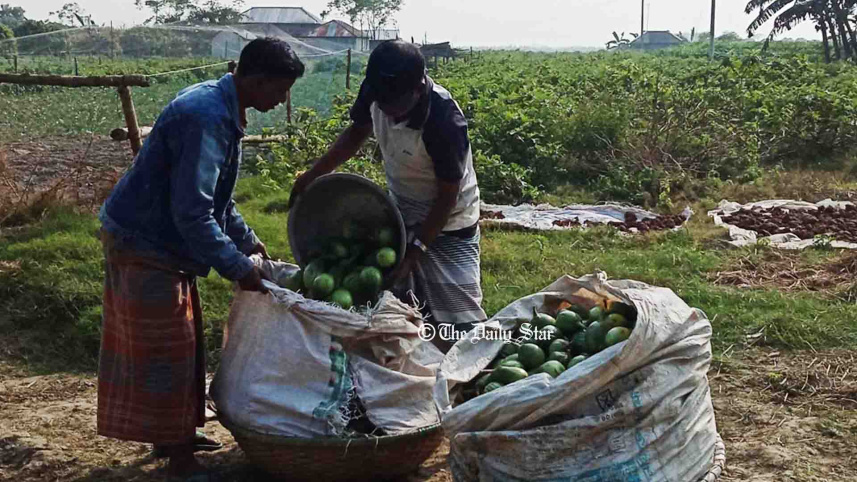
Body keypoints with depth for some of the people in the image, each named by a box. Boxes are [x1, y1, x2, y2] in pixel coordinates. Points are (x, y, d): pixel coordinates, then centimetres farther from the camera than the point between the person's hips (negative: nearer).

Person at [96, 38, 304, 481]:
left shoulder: (221, 108, 6)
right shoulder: (206, 119, -27)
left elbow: (214, 194, 17)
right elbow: (192, 213, -31)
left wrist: (247, 240, 14)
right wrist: (239, 268, -24)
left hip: (159, 242, 10)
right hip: (143, 247, -10)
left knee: (178, 343, 19)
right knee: (165, 349, 0)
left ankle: (175, 434, 34)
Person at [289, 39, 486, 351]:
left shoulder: (444, 122, -34)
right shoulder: (377, 92, -17)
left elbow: (447, 196, -22)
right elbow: (358, 132, 5)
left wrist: (415, 249, -22)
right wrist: (312, 175, 0)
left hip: (447, 224, -6)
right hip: (401, 214, 6)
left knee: (459, 325, -6)